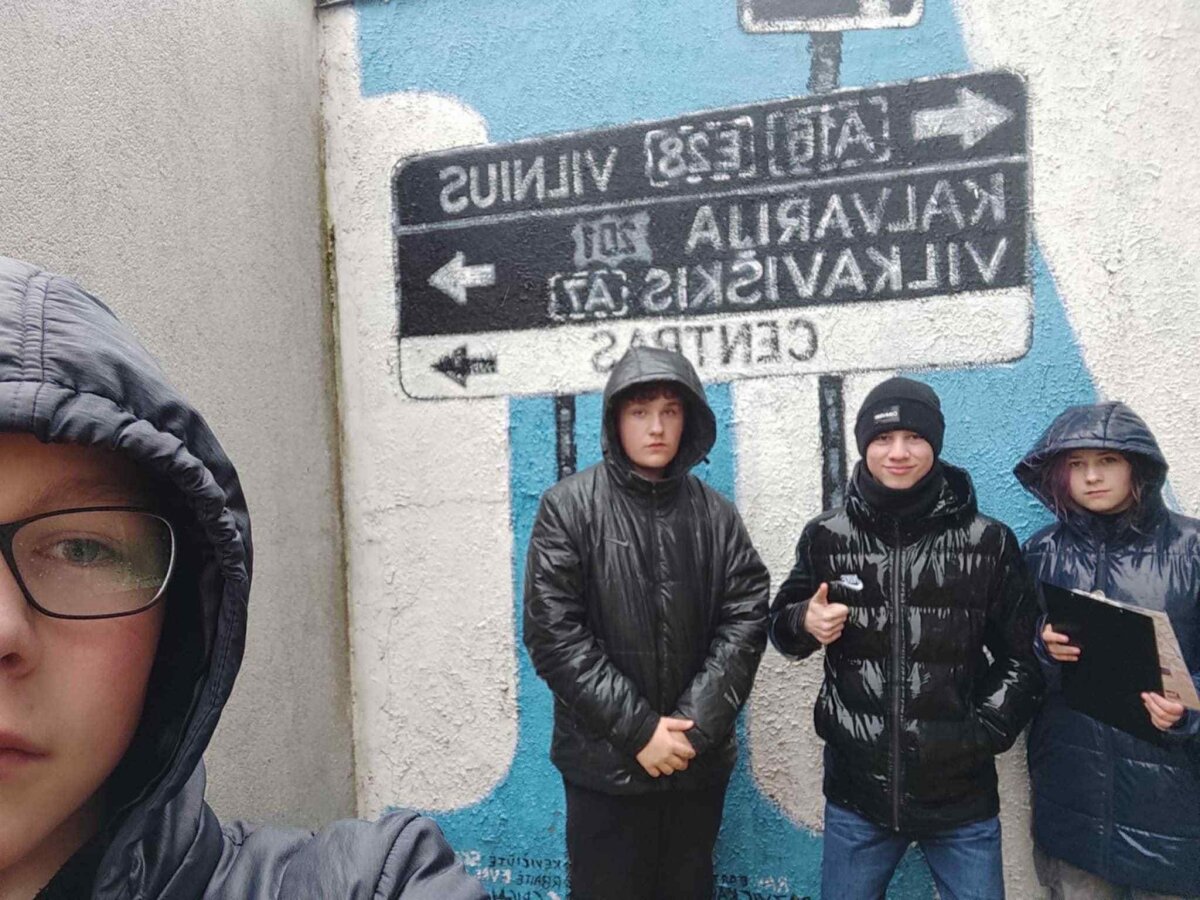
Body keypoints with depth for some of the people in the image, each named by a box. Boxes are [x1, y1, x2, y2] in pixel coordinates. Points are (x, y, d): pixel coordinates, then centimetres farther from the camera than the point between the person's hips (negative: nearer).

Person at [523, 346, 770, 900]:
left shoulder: (715, 514, 3)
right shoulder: (569, 507, -6)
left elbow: (746, 619, -2)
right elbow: (552, 633, -12)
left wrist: (695, 724, -12)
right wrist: (637, 728, -15)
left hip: (699, 762, 3)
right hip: (605, 764, -3)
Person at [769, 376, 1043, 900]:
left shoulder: (988, 542, -5)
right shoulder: (826, 537, -4)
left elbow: (1020, 656, 4)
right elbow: (781, 625, 8)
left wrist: (984, 733, -6)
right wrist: (805, 622, -13)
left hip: (962, 794, 0)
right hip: (856, 789, 1)